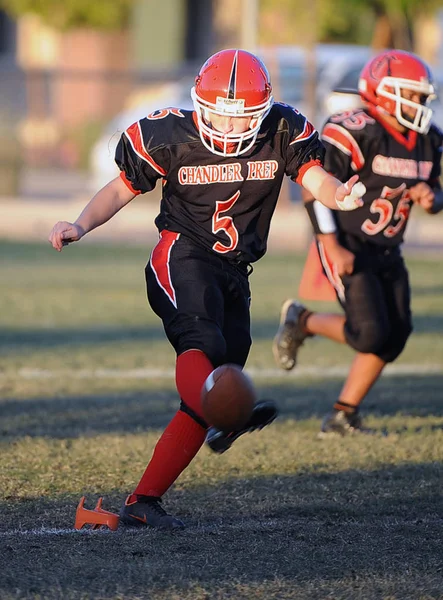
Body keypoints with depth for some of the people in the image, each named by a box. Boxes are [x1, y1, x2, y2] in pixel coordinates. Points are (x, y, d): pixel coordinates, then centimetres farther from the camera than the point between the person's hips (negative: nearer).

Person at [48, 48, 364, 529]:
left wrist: (339, 196, -36)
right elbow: (121, 189, 5)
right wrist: (80, 226, -12)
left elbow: (317, 180, -12)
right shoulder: (170, 137, -6)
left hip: (233, 274, 5)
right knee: (201, 340, -35)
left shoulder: (282, 133, -1)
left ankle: (142, 502, 3)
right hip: (182, 258, -5)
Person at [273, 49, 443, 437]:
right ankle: (302, 321, 11)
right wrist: (333, 247, -22)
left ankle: (344, 415, 11)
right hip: (347, 249, -8)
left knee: (394, 337, 1)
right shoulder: (356, 133, -20)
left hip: (387, 251, 8)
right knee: (370, 333, -16)